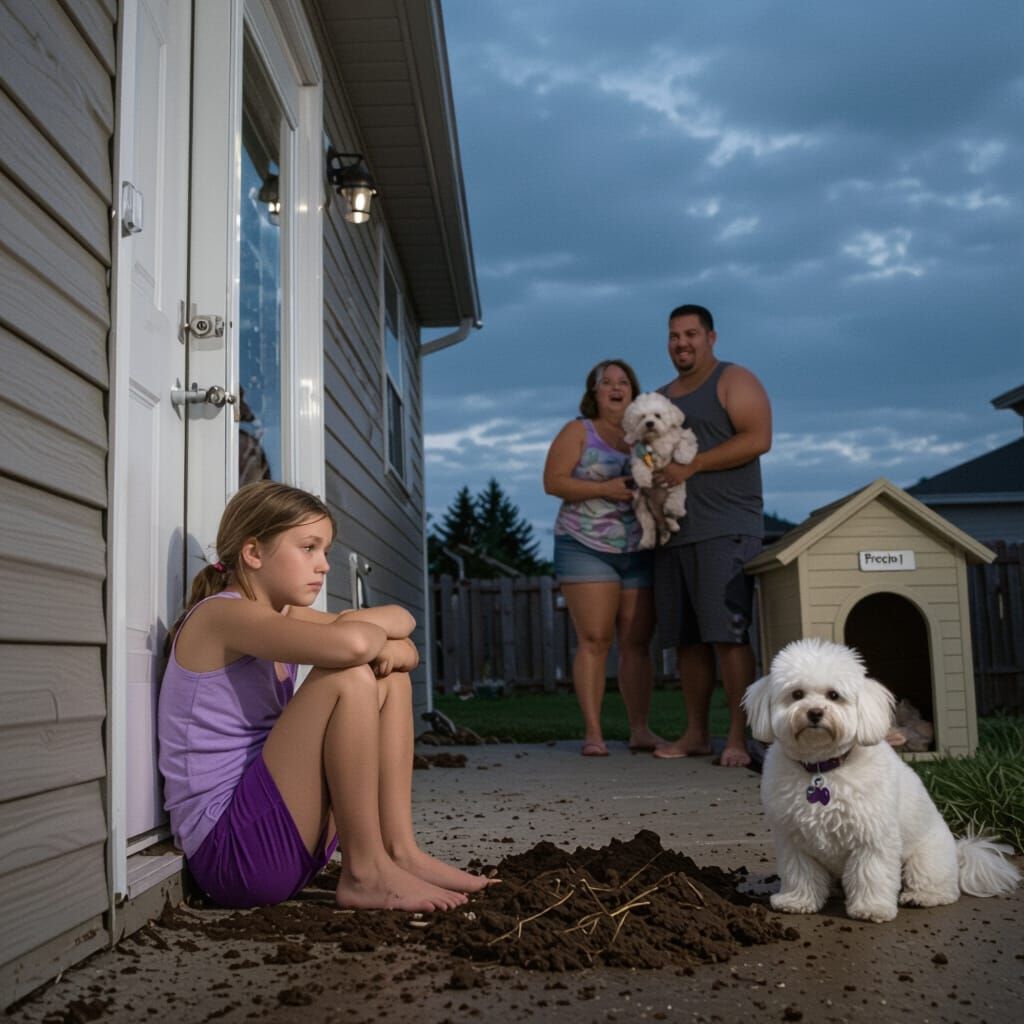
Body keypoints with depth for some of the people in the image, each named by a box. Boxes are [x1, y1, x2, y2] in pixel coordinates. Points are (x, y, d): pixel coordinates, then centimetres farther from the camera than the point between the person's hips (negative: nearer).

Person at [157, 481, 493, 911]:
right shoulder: (221, 614, -16)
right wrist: (376, 631, -10)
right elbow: (350, 645, -34)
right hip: (226, 848, -10)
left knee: (391, 675, 9)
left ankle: (400, 850, 1)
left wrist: (393, 649, -11)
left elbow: (400, 619, 13)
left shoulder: (281, 616, 13)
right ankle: (364, 873, -14)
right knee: (348, 677, -23)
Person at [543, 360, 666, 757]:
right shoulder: (578, 432, 5)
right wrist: (605, 489, -16)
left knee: (637, 642, 1)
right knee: (594, 639, -9)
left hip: (639, 551, 4)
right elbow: (553, 481, -5)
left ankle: (640, 730, 4)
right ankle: (592, 732, -7)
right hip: (586, 548, -4)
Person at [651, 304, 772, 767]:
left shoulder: (734, 381, 2)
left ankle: (738, 738, -9)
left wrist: (691, 465, -16)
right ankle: (695, 733, 11)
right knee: (686, 638, 5)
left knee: (727, 634, -12)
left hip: (724, 529, -7)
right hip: (673, 533, 7)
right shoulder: (660, 397, 23)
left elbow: (758, 438, -12)